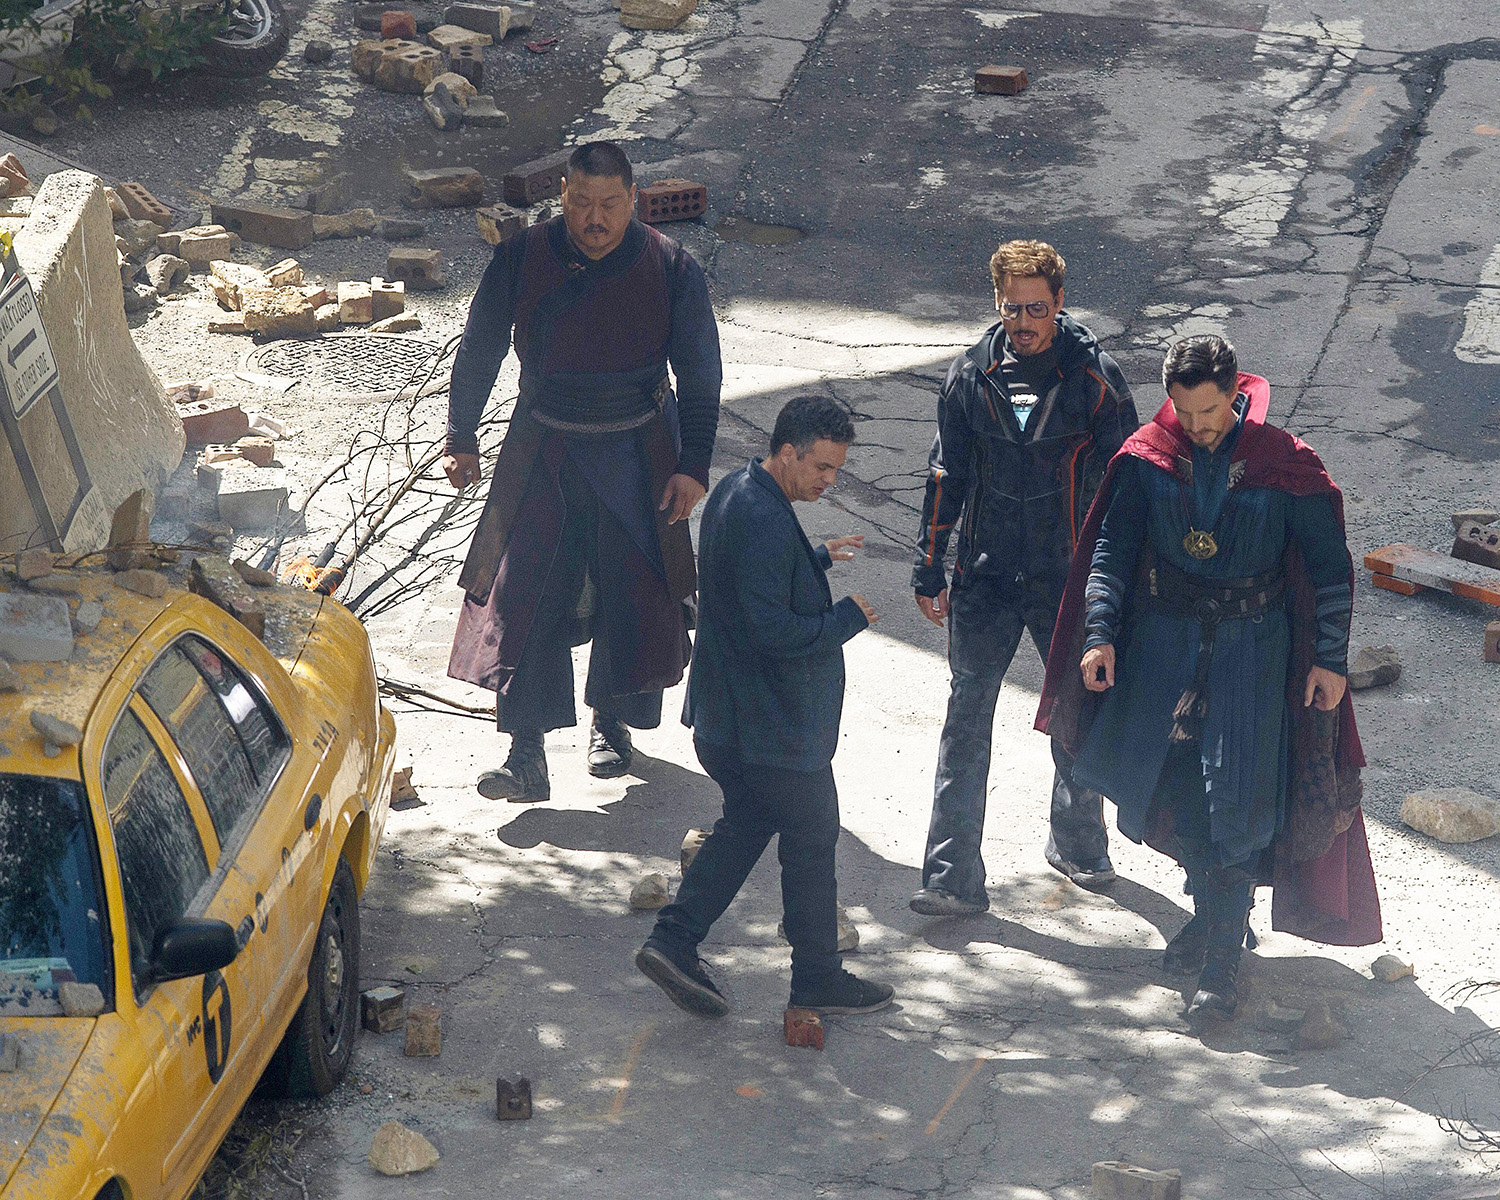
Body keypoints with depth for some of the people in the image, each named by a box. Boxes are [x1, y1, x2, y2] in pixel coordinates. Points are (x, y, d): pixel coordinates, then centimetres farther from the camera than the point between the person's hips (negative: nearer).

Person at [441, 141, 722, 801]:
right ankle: (526, 754, -4)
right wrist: (460, 439, 7)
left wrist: (693, 467, -3)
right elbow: (478, 351, 5)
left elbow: (699, 374, -1)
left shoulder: (671, 269, -9)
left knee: (632, 593, 6)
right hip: (541, 450, 1)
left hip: (635, 457, 0)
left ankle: (613, 723, 29)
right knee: (523, 595, -6)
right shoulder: (521, 259, -8)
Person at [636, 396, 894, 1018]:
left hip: (727, 716, 10)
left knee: (745, 823, 21)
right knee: (811, 839, 6)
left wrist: (818, 559, 14)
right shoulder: (764, 522, -27)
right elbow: (774, 631, -29)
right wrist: (849, 617, -17)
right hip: (774, 725, -10)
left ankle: (673, 940, 14)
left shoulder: (734, 491, 6)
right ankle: (818, 978, 18)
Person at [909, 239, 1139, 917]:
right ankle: (953, 878, -4)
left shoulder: (1095, 379, -6)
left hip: (1069, 579, -1)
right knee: (968, 715, -4)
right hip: (985, 579, 1)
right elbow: (945, 479, 8)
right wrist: (928, 570, 8)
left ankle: (1078, 844, 37)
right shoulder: (971, 378, 1)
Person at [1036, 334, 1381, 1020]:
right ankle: (1212, 908, 33)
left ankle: (1221, 963, -1)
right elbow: (1112, 548, 0)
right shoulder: (1147, 458, -4)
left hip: (1252, 646, -3)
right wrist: (1100, 634, -11)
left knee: (1236, 802, -6)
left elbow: (1330, 567, -3)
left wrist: (1330, 659, -4)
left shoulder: (1283, 465, -10)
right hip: (1164, 640, 3)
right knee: (1171, 784, 8)